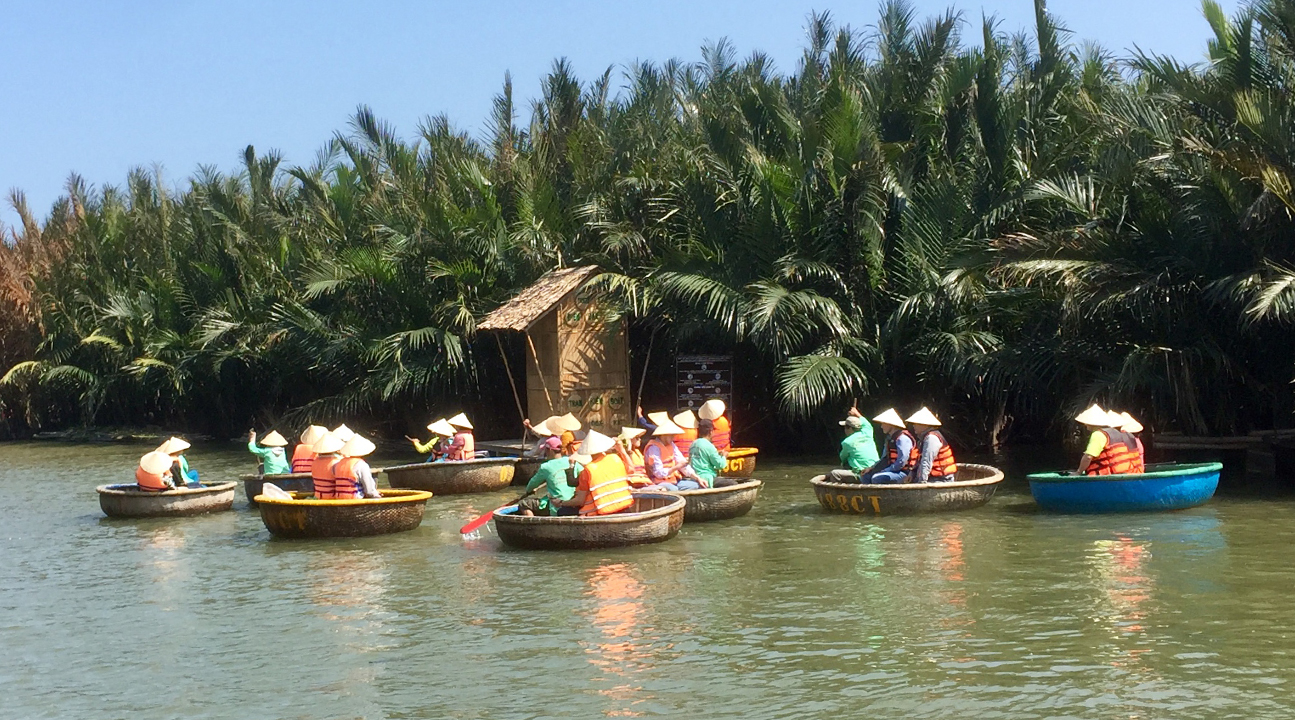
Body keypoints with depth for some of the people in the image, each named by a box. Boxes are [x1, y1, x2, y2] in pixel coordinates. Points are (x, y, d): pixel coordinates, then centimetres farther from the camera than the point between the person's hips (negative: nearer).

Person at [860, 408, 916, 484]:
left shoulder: (902, 438, -15)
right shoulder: (889, 438, 18)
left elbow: (902, 461, -22)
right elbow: (884, 459, 23)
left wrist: (887, 470, -16)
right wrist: (872, 467, 8)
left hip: (903, 473, -11)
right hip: (893, 470, 11)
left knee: (876, 478, -30)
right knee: (865, 476, 5)